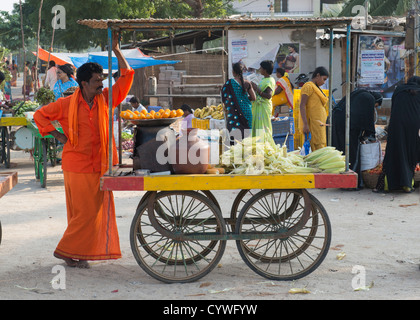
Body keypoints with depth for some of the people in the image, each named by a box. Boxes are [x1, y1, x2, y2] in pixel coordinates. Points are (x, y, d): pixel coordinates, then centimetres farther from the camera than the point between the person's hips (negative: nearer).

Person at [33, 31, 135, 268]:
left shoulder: (105, 99, 5)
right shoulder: (67, 104, -3)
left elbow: (126, 78, 4)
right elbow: (40, 115, 8)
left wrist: (117, 51, -1)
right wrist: (58, 135, 1)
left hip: (100, 164, 5)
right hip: (78, 166, -5)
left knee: (97, 210, 6)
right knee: (84, 212, -6)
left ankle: (80, 253, 17)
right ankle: (67, 251, 8)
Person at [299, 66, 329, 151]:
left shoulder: (316, 87, 22)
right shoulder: (308, 86, -7)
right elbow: (302, 106, -15)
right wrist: (305, 124, -22)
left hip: (320, 124, 9)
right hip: (313, 123, -9)